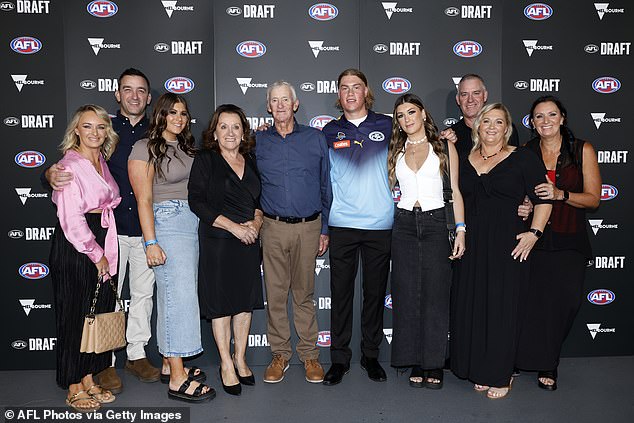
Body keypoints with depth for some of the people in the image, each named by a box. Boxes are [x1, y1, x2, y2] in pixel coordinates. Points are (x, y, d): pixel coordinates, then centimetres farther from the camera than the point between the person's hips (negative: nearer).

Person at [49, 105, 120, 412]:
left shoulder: (101, 161, 10)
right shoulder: (69, 166, -13)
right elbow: (71, 220, -17)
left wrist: (105, 253, 9)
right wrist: (96, 255, -11)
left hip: (103, 244, 8)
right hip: (74, 249, -7)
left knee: (100, 314, 12)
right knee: (75, 316, 3)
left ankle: (89, 380, 27)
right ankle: (74, 389, 18)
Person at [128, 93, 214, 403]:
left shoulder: (186, 147, 17)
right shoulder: (146, 148, -4)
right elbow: (144, 199, -9)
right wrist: (150, 242, -15)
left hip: (194, 224, 7)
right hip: (167, 223, -7)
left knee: (176, 294, 11)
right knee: (179, 294, -9)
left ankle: (170, 362, 23)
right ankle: (178, 380, -4)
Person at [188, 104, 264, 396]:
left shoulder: (251, 161, 12)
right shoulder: (205, 160, -2)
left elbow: (260, 199, 15)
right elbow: (197, 202, -11)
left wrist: (256, 221, -6)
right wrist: (234, 227, -16)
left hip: (249, 240, 5)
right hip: (217, 240, -4)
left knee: (246, 299, 9)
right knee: (221, 301, 2)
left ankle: (240, 359, 24)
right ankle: (226, 365, 15)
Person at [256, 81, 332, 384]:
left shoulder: (316, 139, 6)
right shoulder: (258, 142, 7)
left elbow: (326, 186, 9)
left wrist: (325, 229, 7)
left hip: (308, 226, -1)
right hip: (273, 227, 1)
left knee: (304, 292, 6)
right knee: (275, 292, 4)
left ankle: (309, 354, 18)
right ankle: (280, 354, 18)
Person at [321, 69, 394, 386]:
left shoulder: (386, 126, 7)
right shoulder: (330, 132, 8)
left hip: (380, 224, 0)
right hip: (342, 225, 0)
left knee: (375, 291, 8)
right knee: (341, 292, 3)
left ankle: (371, 355, 23)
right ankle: (339, 358, 16)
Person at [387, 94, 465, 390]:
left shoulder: (444, 146, 6)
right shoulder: (395, 151, 12)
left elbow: (455, 191, 2)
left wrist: (460, 230, -5)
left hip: (435, 223, -2)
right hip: (404, 224, 2)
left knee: (435, 294, -2)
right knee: (408, 294, 3)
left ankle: (434, 365, 11)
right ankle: (416, 364, 14)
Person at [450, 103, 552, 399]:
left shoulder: (522, 158, -1)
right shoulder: (465, 160, 10)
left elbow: (543, 199, -4)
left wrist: (534, 233, -11)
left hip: (508, 244, -4)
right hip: (472, 243, 4)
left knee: (502, 307, 2)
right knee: (472, 305, 7)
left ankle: (501, 376, 17)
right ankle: (480, 370, 23)